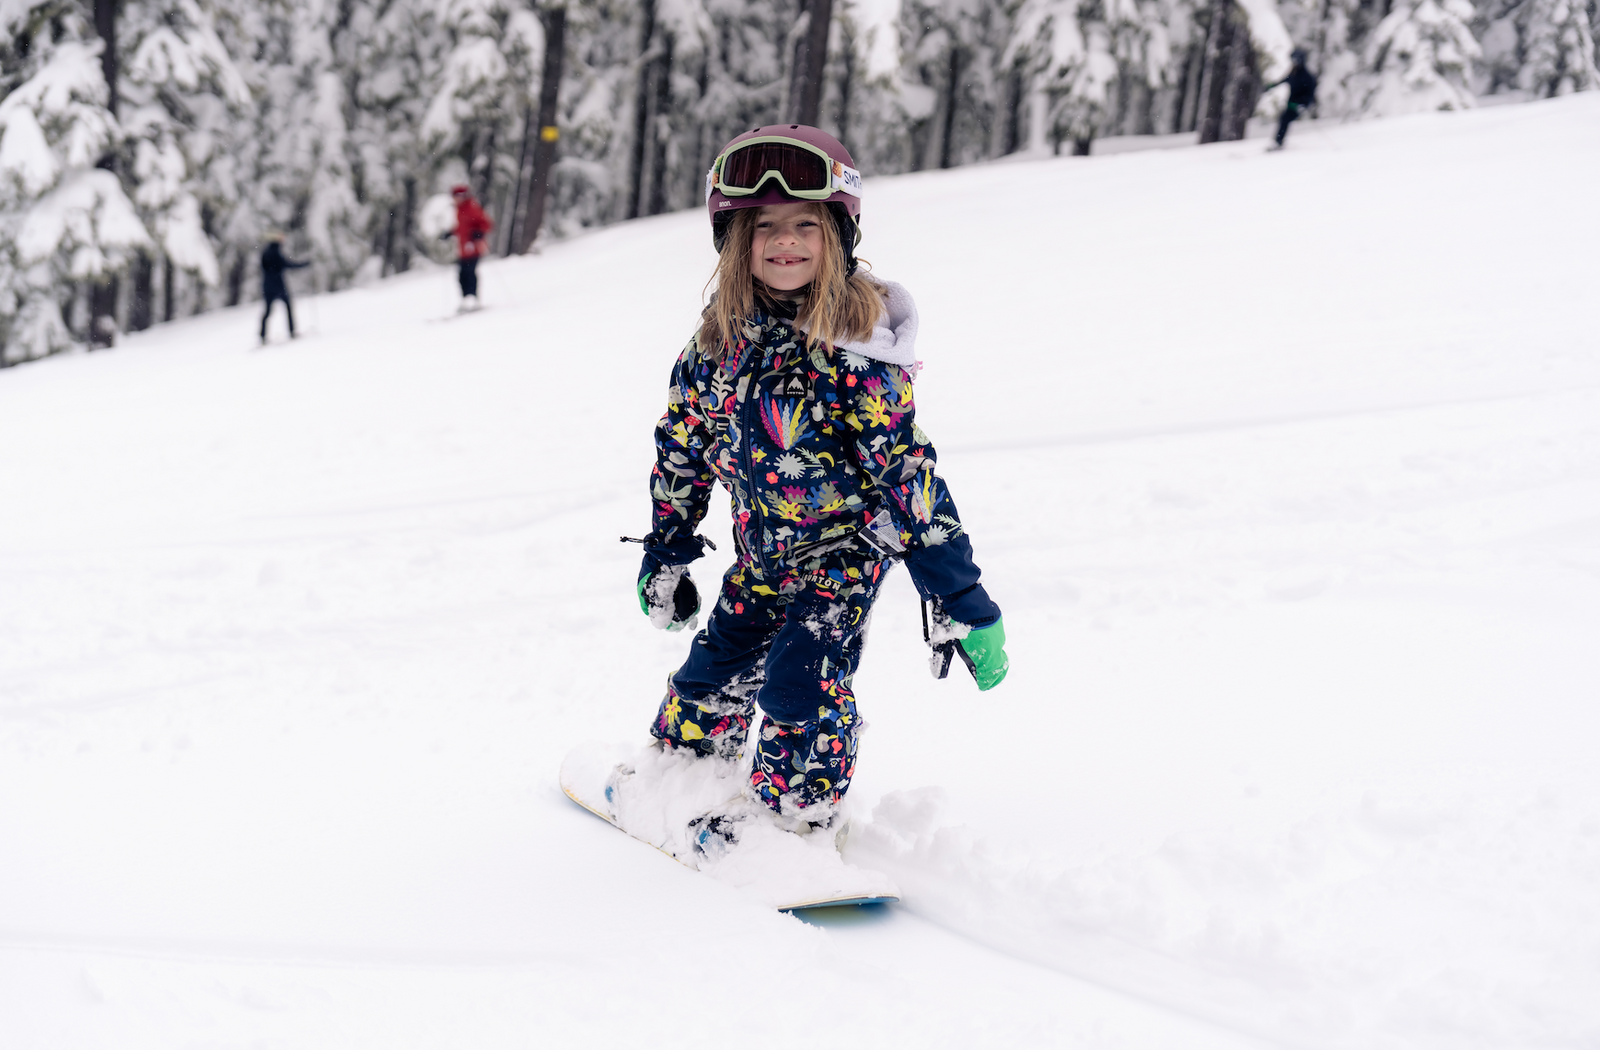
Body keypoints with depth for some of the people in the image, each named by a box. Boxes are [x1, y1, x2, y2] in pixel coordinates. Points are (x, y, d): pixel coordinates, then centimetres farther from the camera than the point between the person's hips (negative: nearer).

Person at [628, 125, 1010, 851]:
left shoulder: (856, 351, -21)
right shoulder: (718, 342, -6)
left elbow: (908, 470, -21)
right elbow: (682, 449, 8)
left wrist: (962, 600, -22)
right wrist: (665, 556, 13)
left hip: (848, 550, -5)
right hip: (763, 554, 5)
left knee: (799, 675, -19)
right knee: (714, 669, 13)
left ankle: (795, 814, 0)